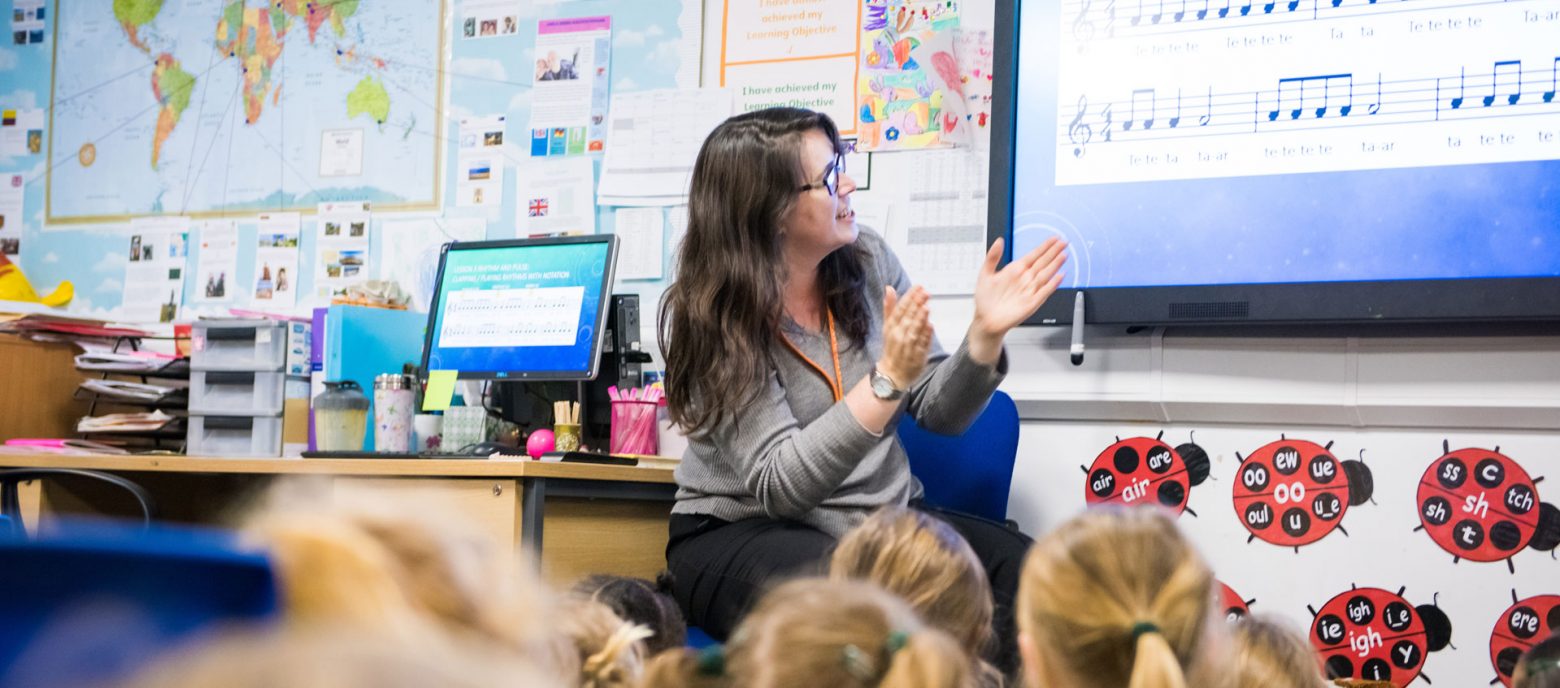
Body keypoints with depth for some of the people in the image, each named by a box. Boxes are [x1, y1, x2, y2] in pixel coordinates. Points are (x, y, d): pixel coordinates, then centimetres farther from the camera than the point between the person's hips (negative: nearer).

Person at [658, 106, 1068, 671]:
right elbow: (779, 486, -23)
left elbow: (939, 413, 6)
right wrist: (887, 380, -31)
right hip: (743, 534, -5)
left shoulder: (866, 263, 1)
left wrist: (986, 334, -13)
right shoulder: (713, 321, -14)